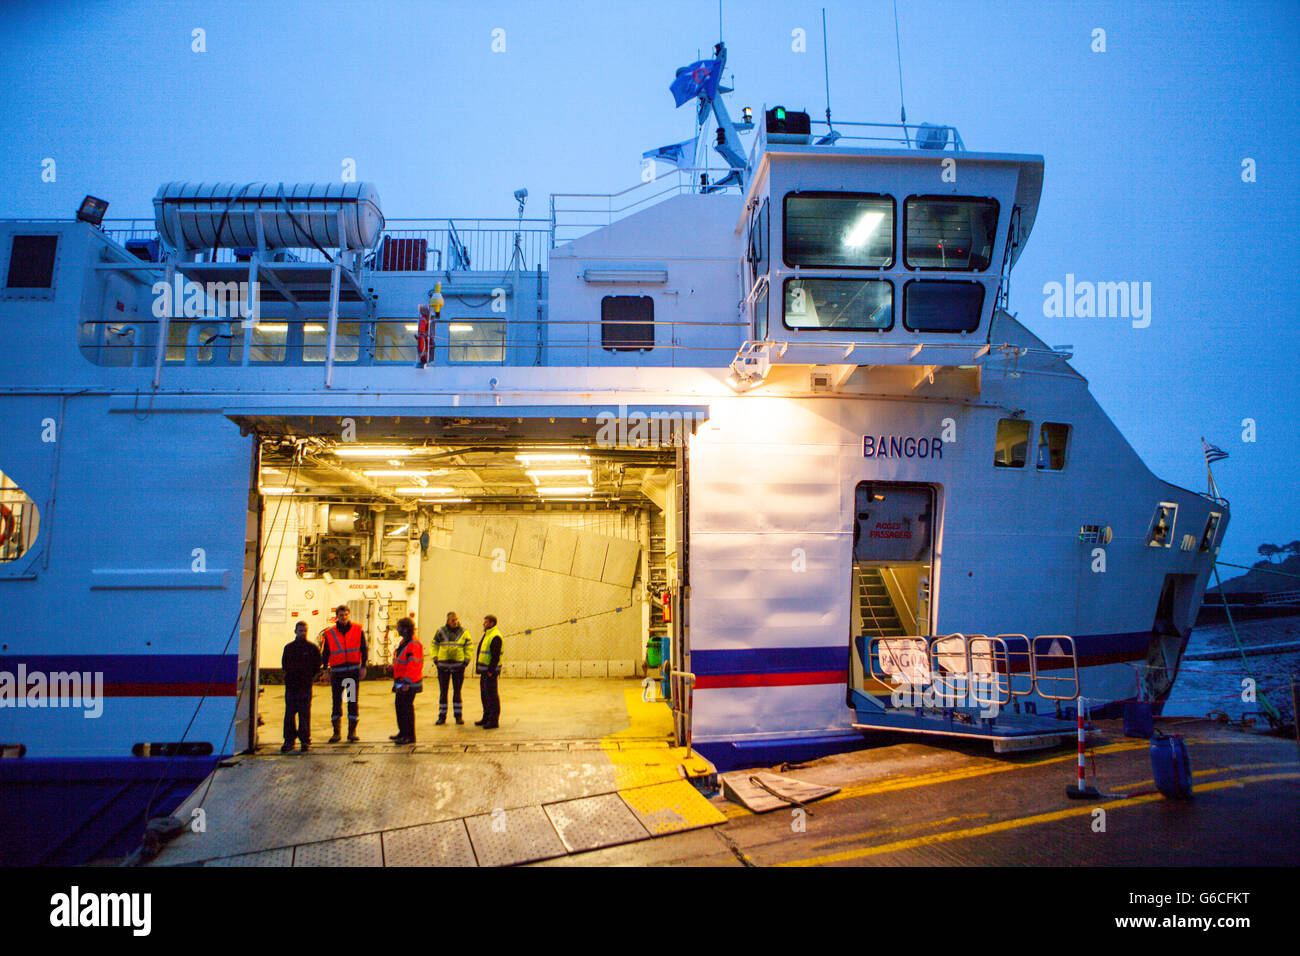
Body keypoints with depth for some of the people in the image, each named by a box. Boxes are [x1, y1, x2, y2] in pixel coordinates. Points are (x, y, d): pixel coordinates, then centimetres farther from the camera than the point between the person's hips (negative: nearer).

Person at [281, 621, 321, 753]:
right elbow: (284, 665, 13)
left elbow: (317, 666, 5)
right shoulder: (289, 647, 11)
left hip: (305, 686, -2)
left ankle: (305, 740, 7)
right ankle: (289, 741, 10)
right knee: (289, 714, 3)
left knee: (304, 714, 0)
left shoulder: (312, 648, 4)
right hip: (290, 685, 3)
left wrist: (308, 676, -4)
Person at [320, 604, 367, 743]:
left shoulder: (358, 630, 2)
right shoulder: (329, 633, 2)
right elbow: (325, 653, 7)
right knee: (337, 701, 0)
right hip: (337, 672, 0)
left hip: (354, 671, 0)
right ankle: (336, 732, 7)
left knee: (353, 701, 3)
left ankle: (352, 731, 11)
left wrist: (363, 667, -1)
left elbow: (363, 649, 5)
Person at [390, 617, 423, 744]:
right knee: (399, 705, 17)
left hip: (409, 684, -10)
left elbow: (413, 665, -26)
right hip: (401, 682, 10)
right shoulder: (404, 642, 12)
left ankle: (410, 736, 0)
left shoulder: (413, 645, -21)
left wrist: (407, 682, -27)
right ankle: (403, 732, 29)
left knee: (406, 708, -6)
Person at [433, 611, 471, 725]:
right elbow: (434, 646, 10)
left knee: (457, 692, 6)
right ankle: (442, 716, 12)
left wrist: (466, 660, -2)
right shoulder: (441, 632, 1)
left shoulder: (463, 632, 3)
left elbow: (469, 648, 9)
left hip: (458, 665, 0)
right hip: (443, 665, 0)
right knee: (443, 692, 5)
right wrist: (435, 658, -2)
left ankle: (458, 716, 12)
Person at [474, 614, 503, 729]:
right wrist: (480, 668, 17)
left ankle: (494, 720, -2)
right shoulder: (487, 634, 17)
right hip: (484, 670, 10)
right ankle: (486, 718, 24)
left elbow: (496, 656, -20)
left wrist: (491, 671, -21)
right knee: (484, 694, 15)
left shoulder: (495, 637, -16)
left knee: (491, 695, -6)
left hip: (490, 671, -10)